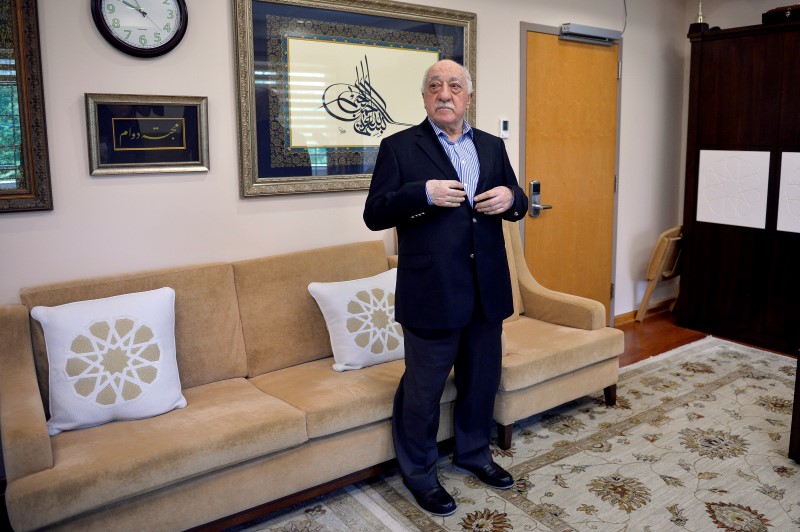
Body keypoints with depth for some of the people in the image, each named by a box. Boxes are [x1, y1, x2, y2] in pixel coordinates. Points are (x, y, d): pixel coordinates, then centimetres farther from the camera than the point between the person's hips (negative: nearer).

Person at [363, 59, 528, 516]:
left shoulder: (492, 146, 12)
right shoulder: (399, 147, -3)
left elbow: (518, 202, 17)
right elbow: (374, 214, -9)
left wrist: (511, 197, -7)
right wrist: (423, 193, -23)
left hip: (487, 289, 5)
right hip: (431, 291, -5)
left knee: (482, 378, 19)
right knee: (423, 388, 7)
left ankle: (474, 452, 42)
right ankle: (420, 473, 28)